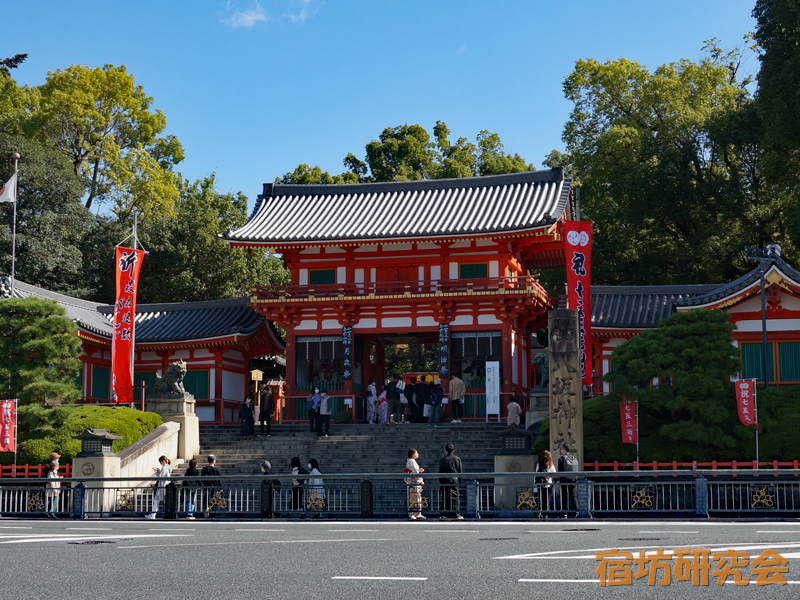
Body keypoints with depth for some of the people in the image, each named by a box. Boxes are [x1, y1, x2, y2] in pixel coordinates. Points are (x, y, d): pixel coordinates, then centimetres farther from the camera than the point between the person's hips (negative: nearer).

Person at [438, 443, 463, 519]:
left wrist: (441, 481, 9)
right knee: (454, 497, 0)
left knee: (445, 497, 3)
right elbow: (460, 471, 9)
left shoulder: (443, 459, 1)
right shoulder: (457, 459, 5)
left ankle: (445, 514, 2)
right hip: (454, 480, 0)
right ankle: (455, 514, -5)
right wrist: (459, 481, 16)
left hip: (445, 480, 0)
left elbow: (440, 471, 2)